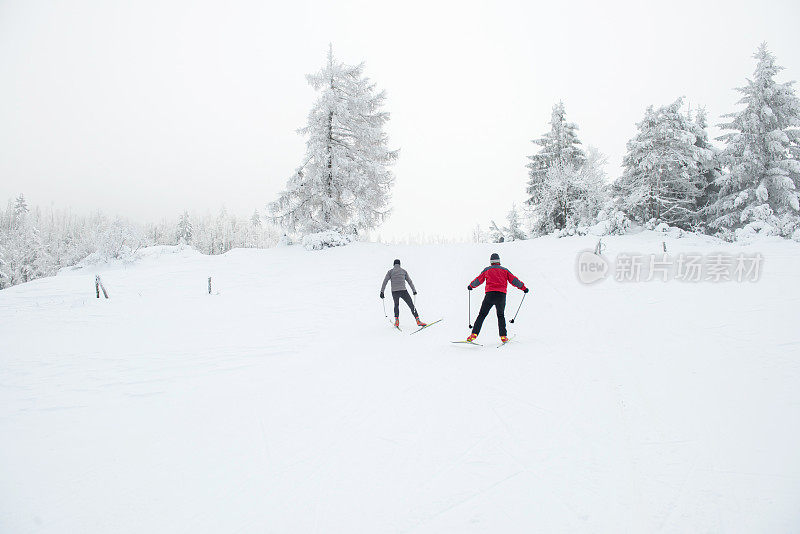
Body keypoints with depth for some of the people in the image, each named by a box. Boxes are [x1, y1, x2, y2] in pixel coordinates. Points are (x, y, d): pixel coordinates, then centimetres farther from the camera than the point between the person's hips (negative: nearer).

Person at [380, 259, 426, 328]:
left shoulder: (390, 271, 8)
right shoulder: (403, 271, 10)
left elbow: (385, 282, 1)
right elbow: (409, 281, 12)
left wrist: (382, 291, 2)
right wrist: (414, 290, 18)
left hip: (394, 292, 1)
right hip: (403, 291, -1)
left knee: (396, 305, 26)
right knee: (411, 305, 3)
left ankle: (397, 321, 17)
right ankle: (418, 321, -7)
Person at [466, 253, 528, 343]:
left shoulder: (487, 270, 11)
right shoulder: (504, 270, 13)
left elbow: (478, 280, 16)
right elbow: (514, 280, 12)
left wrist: (471, 286, 33)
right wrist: (523, 288, 22)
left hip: (490, 294, -1)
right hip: (501, 295, 1)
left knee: (482, 315, 3)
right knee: (501, 316, 17)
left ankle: (474, 334, -7)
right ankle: (503, 336, 8)